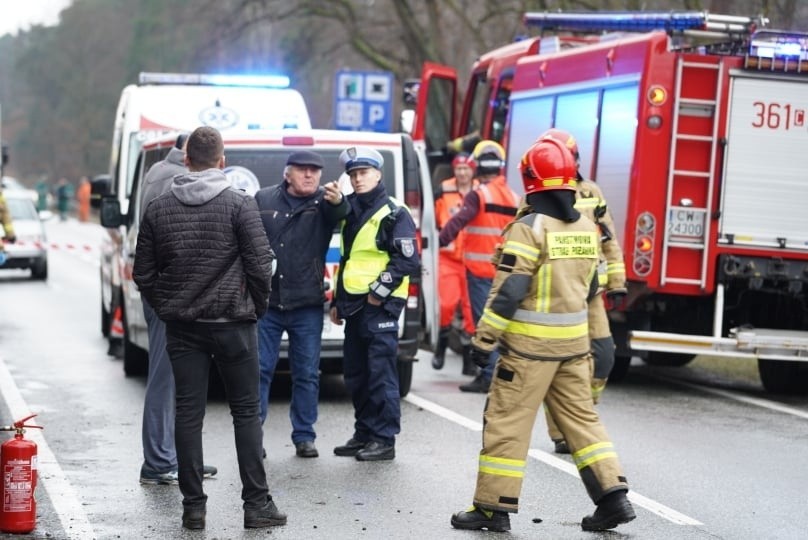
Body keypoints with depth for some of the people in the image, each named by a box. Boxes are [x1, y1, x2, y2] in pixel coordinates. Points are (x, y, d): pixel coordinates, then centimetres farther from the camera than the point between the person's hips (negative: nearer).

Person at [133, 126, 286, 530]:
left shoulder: (158, 209, 4)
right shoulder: (239, 204, -7)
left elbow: (143, 273, 5)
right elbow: (260, 266, -9)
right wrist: (257, 308, 6)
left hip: (181, 326, 3)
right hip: (232, 323, -3)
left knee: (188, 413, 6)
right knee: (246, 412, 4)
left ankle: (193, 506, 6)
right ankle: (257, 503, 3)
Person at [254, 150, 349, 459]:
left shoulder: (324, 202, -1)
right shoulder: (264, 199, 4)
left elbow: (340, 214, -25)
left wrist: (337, 201, -48)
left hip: (307, 305, 0)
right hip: (265, 302, 0)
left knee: (307, 374, 6)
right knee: (259, 369, 2)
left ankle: (304, 436, 15)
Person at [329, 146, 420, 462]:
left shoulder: (394, 214, -6)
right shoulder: (350, 212, 18)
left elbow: (408, 260, -12)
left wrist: (380, 291, -14)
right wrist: (337, 301, 22)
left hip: (379, 306, -8)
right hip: (353, 306, 8)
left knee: (381, 373, -6)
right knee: (356, 375, 11)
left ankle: (384, 440, -2)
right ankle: (364, 434, 20)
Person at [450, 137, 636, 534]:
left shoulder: (531, 227, -15)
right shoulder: (587, 228, 7)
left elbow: (509, 290, -18)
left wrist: (484, 339, -13)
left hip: (530, 343, -7)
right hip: (574, 341, 7)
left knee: (507, 422, 1)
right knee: (581, 416, 13)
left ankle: (493, 507, 4)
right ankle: (613, 496, 8)